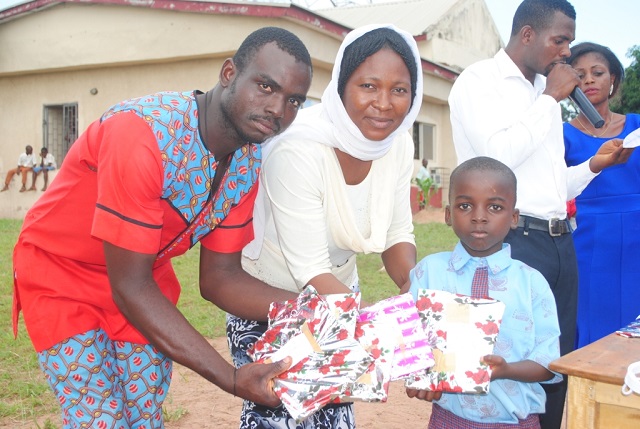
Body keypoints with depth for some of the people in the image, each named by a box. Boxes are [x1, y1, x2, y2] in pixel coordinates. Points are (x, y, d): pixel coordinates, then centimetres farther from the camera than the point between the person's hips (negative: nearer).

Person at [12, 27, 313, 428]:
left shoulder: (250, 159, -11)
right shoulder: (144, 133, -34)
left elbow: (219, 275, -5)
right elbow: (129, 286, -30)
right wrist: (232, 379, -34)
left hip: (145, 272, 6)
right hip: (59, 274, -5)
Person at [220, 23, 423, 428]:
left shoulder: (398, 144, -10)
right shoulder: (298, 150, -29)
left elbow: (398, 236, -1)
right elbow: (310, 272, -28)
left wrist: (414, 285, -20)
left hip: (337, 294, 5)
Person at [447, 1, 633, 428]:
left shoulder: (545, 92, 18)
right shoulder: (479, 80, -2)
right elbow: (498, 154, -19)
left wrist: (595, 164, 5)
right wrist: (551, 99, -8)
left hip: (559, 242, 7)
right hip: (511, 242, -7)